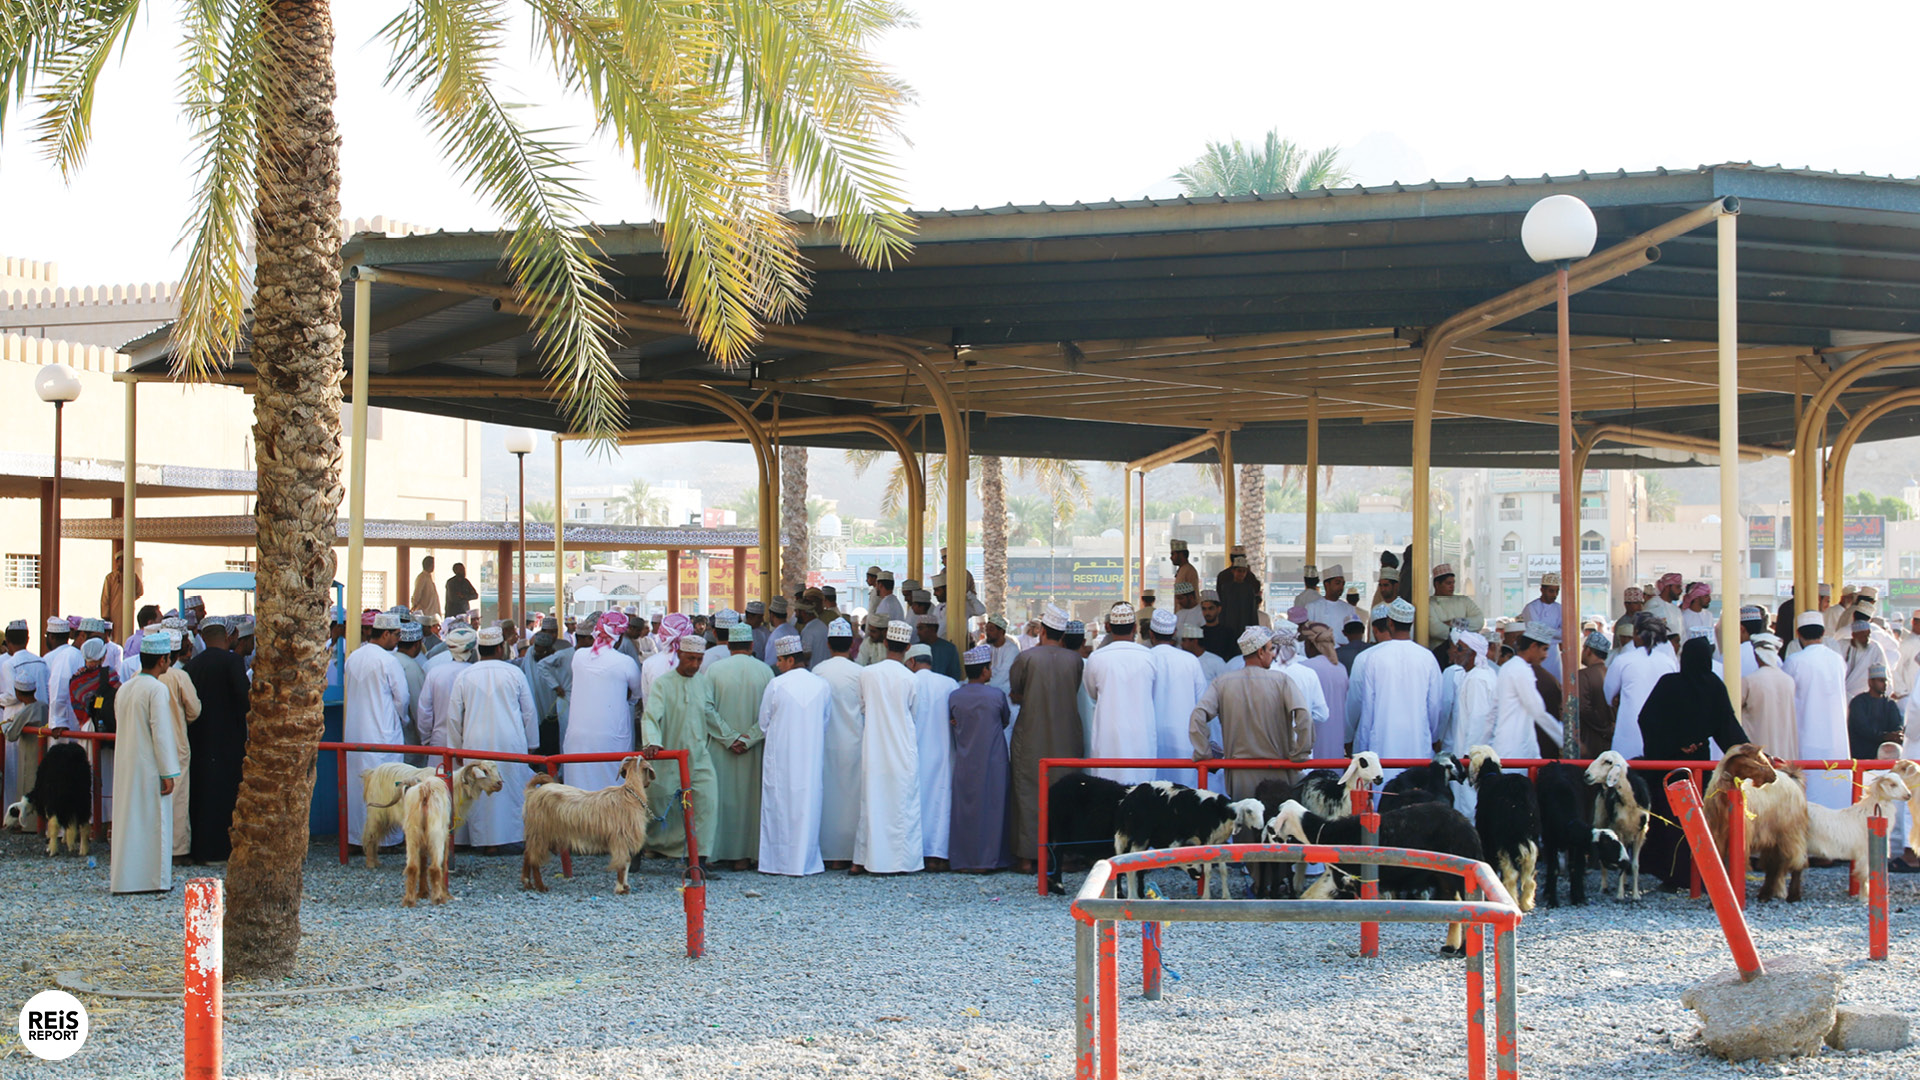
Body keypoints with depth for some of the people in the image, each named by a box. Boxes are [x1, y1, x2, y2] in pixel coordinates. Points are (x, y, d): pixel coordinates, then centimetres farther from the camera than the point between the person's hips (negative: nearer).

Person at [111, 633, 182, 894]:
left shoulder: (124, 689, 9)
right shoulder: (158, 690, -14)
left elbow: (120, 728, 15)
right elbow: (161, 734, -17)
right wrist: (168, 773, -14)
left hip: (125, 767, 7)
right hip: (150, 767, -7)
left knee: (127, 820, 12)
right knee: (154, 821, -1)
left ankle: (123, 876, 15)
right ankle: (155, 877, 1)